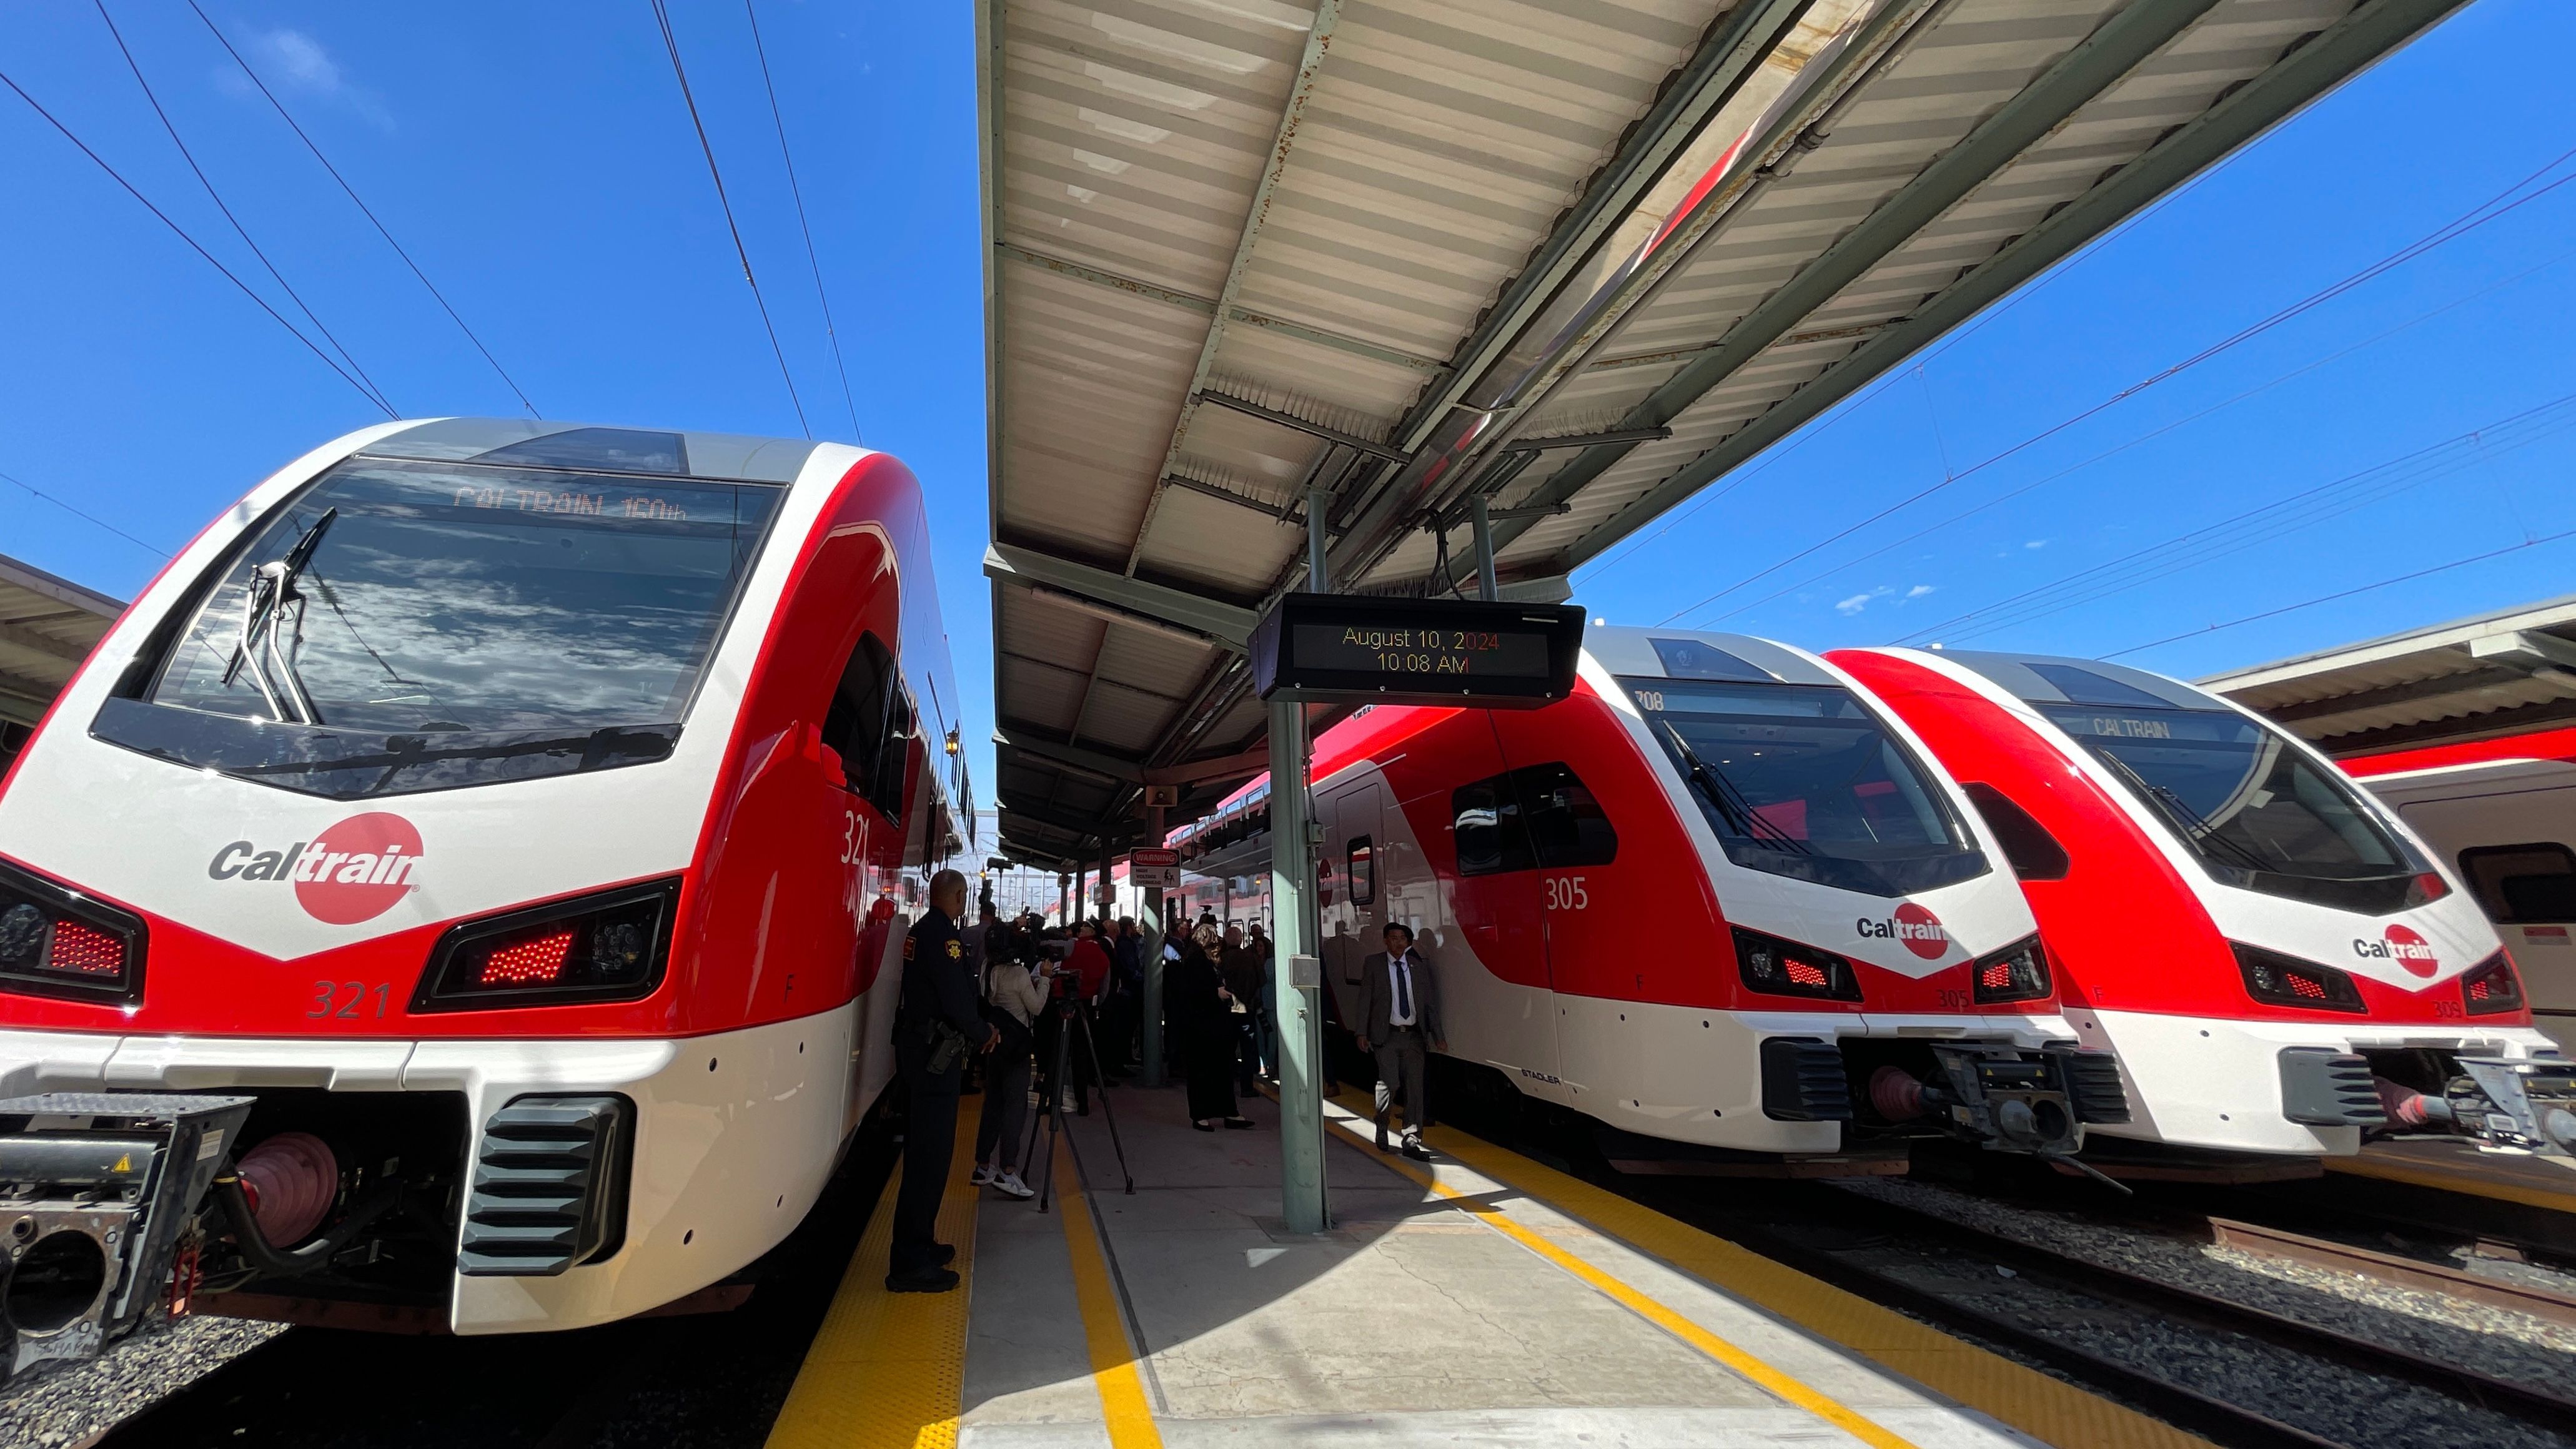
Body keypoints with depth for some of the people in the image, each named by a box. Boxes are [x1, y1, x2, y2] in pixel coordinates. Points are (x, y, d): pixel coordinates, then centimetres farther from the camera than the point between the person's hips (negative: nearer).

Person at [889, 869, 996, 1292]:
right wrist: (984, 1033, -5)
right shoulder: (943, 935, -18)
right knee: (931, 1154, -5)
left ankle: (917, 1245, 29)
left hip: (917, 1046, 10)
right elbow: (957, 999, -22)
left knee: (924, 1149, 17)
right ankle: (910, 1264, 1)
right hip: (936, 1054, -10)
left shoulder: (919, 931, 13)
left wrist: (976, 1027, 11)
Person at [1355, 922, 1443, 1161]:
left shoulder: (1420, 966, 8)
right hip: (1386, 1035, -3)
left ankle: (1412, 1141, 7)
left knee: (1415, 1085, 0)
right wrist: (1363, 1033, -4)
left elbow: (1430, 1002, 9)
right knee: (1389, 1083, -4)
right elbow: (1365, 1000, 1)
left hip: (1414, 1036, 3)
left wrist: (1438, 1036, 6)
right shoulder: (1373, 964, 2)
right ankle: (1382, 1130, 21)